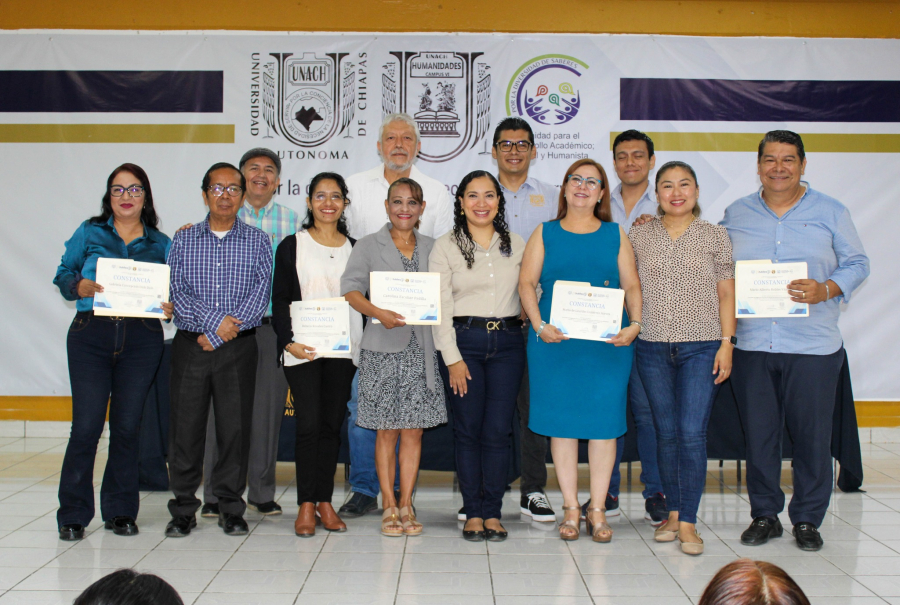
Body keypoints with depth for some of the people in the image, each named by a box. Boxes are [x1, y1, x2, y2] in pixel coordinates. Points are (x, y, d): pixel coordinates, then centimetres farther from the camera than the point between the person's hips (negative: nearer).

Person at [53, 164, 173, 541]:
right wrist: (80, 287, -13)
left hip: (142, 340, 1)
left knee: (128, 426, 4)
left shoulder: (161, 244, 13)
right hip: (91, 335, -1)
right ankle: (73, 515, 8)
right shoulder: (89, 233, 10)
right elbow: (63, 275, 8)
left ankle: (120, 511, 17)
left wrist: (170, 307, -7)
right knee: (86, 425, -4)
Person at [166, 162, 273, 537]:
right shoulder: (183, 240, 10)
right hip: (189, 347, 1)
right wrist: (216, 320, -15)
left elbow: (261, 293, -3)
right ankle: (183, 510, 14)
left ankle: (231, 509, 14)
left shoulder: (257, 242, 7)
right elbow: (176, 292, -1)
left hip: (238, 348, -1)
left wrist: (217, 335, -11)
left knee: (236, 427, 1)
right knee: (185, 426, 2)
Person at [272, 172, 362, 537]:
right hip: (302, 349, -2)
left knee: (332, 424, 5)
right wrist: (288, 340, -11)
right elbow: (279, 299, 2)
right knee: (309, 424, -7)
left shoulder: (354, 249, 12)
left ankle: (325, 501, 14)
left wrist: (364, 345, 2)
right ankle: (306, 504, 3)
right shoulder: (291, 246, 5)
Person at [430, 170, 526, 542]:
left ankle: (493, 512, 10)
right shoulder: (445, 247, 3)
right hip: (463, 341, -2)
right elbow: (440, 308, -2)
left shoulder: (517, 244, 11)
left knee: (498, 430, 0)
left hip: (508, 342, 2)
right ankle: (472, 513, 10)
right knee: (468, 430, 1)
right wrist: (452, 358, -8)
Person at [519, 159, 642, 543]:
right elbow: (526, 283, 2)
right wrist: (539, 325, -12)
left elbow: (632, 285, 7)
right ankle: (571, 509, 13)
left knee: (604, 421, 2)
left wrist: (634, 324, -10)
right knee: (562, 421, 2)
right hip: (555, 342, 0)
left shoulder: (615, 235, 11)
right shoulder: (545, 234, 9)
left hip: (608, 343, 1)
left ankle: (597, 510, 13)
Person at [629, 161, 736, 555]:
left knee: (692, 433, -7)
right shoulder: (639, 235, 7)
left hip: (702, 347, -2)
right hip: (652, 348, 2)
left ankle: (688, 522, 1)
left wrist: (726, 343, -4)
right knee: (666, 432, 9)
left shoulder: (715, 236, 4)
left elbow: (726, 294, 3)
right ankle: (673, 512, 21)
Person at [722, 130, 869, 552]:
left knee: (812, 434, 2)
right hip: (751, 343, 2)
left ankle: (808, 519, 17)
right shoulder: (736, 214, 11)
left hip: (812, 345, -1)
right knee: (758, 433, 7)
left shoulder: (830, 212, 6)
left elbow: (856, 264, 5)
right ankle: (764, 514, 21)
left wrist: (825, 290, -13)